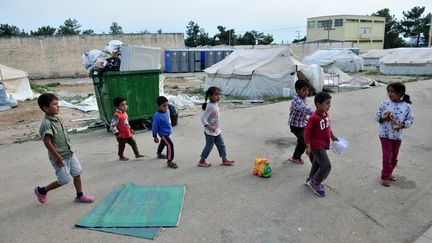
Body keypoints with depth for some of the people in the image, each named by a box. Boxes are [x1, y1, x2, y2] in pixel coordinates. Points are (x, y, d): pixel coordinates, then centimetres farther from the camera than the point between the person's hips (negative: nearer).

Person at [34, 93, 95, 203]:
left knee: (77, 174, 10)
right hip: (59, 157, -8)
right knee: (64, 180, 4)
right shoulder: (46, 123, -21)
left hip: (70, 153, 8)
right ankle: (41, 190, 26)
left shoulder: (58, 119, 5)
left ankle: (80, 195, 25)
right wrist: (58, 157, -20)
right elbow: (47, 142, -23)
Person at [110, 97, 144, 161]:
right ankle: (121, 156, 29)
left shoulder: (124, 113, 5)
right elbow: (112, 126, -26)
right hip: (121, 136, -8)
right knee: (121, 146, 10)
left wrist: (130, 129, 18)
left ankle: (137, 154, 21)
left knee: (133, 143, 11)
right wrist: (117, 133, -23)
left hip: (128, 134, 8)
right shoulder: (117, 115, -24)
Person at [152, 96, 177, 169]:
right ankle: (169, 161, -5)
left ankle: (159, 153, 59)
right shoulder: (157, 116, -32)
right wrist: (155, 137, -16)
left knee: (163, 142, 31)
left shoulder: (167, 110, -11)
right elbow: (154, 126, -22)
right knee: (170, 145, -17)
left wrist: (170, 127, 22)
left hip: (168, 132, 9)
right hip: (163, 133, -9)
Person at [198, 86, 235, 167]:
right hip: (210, 132, -9)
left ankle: (224, 160, 24)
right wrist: (208, 126, -39)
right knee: (209, 146, 3)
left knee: (221, 145, 14)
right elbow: (203, 118, -27)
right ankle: (201, 161, 19)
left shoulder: (215, 104, 4)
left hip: (217, 130, 9)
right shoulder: (210, 106, -23)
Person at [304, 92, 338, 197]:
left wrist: (332, 137, 25)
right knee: (326, 166, -8)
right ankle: (315, 183, 9)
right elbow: (307, 132, -22)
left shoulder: (326, 114, 1)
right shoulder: (314, 117, -25)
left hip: (323, 145, 9)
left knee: (317, 163, 22)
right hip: (316, 146, -9)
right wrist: (308, 146, -25)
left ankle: (311, 180, 40)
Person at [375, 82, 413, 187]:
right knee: (387, 157, -1)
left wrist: (401, 125, -18)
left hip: (397, 136, 2)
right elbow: (377, 116, -2)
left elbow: (410, 119, -1)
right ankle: (384, 177, 14)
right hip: (385, 135, -2)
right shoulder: (384, 104, -7)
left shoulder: (407, 106, -6)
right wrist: (383, 118, -22)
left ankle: (389, 173, 35)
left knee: (394, 157, 15)